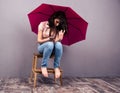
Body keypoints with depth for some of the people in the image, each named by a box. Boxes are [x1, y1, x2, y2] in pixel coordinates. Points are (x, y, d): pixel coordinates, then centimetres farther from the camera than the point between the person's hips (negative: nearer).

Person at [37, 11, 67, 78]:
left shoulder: (60, 28, -4)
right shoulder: (43, 24, -11)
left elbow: (57, 40, -17)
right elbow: (39, 40, -11)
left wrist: (59, 38, -38)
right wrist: (49, 39, -26)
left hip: (53, 49, 2)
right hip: (42, 46, -2)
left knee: (59, 44, -34)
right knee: (50, 44, -38)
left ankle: (57, 67, -22)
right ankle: (44, 66, -24)